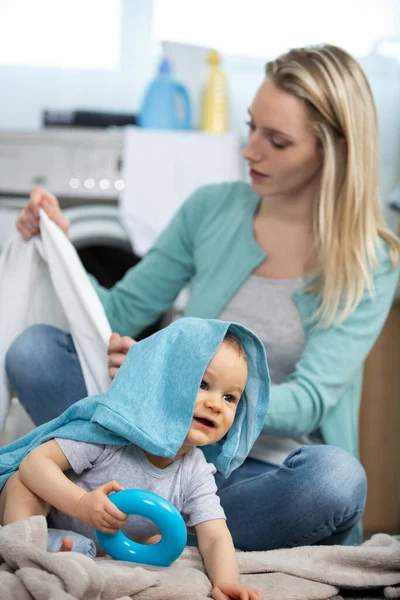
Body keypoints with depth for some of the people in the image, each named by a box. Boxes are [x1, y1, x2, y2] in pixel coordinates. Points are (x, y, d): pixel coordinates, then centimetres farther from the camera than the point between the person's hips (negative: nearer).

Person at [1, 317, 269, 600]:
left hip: (105, 556, 5)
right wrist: (81, 504, -48)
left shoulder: (196, 475, -16)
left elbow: (215, 539, -21)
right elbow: (35, 462, -31)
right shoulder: (110, 431, -30)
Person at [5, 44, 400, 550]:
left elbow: (306, 403, -18)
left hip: (272, 475, -3)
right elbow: (121, 313, 9)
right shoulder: (211, 210, 3)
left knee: (336, 475, -39)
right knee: (34, 348, -16)